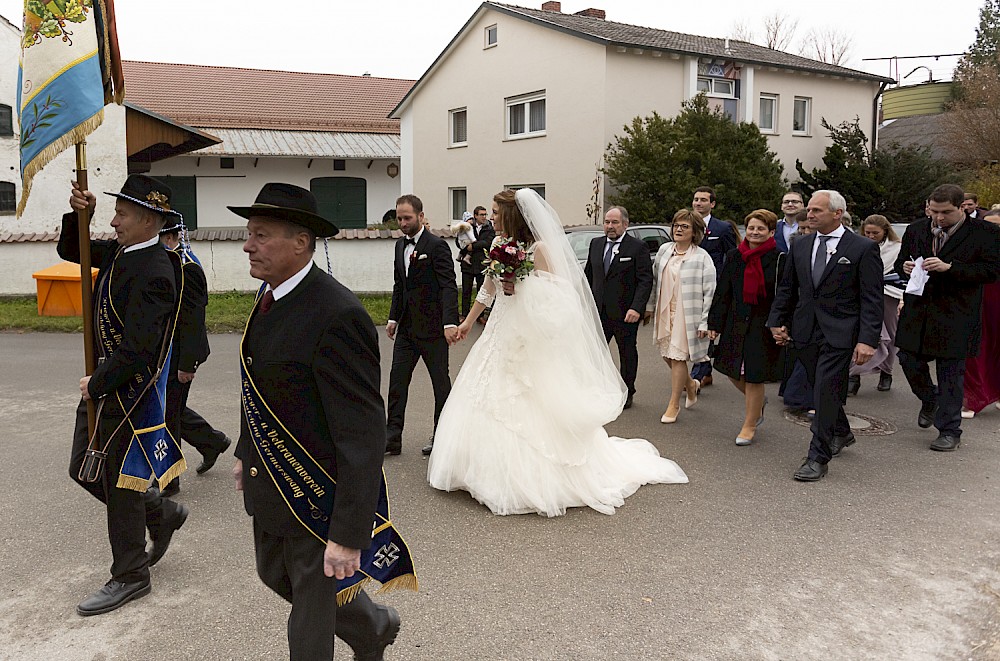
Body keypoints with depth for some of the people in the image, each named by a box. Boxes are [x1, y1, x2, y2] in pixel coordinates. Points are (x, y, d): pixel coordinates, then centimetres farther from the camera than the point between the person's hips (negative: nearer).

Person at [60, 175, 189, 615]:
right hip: (104, 383, 9)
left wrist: (96, 385, -15)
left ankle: (130, 577, 19)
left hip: (130, 391, -9)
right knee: (84, 470, 18)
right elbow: (70, 251, 20)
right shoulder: (119, 251, 5)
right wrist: (78, 214, 1)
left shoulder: (154, 271, -24)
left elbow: (137, 350, -27)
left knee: (118, 482, 3)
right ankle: (161, 514, 34)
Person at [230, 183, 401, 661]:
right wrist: (245, 452, 21)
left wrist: (349, 534, -27)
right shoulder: (271, 297, 1)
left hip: (318, 499, -9)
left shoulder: (337, 316, -28)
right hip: (268, 487, 9)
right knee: (275, 575, 28)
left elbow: (363, 435, -28)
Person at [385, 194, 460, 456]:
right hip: (407, 327, 7)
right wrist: (393, 318, 15)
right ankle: (392, 437, 11)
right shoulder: (400, 245, 11)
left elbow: (448, 286, -18)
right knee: (397, 379, 5)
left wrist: (450, 322, -27)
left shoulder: (437, 246, -12)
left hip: (432, 327, -7)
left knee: (441, 381, 6)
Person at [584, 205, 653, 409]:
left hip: (625, 313, -4)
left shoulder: (638, 247, -8)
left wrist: (636, 308, -22)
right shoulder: (596, 244, 8)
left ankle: (627, 394, 24)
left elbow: (645, 280, -12)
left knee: (627, 353, 10)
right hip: (599, 311, 4)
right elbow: (588, 275, 15)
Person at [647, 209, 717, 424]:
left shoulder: (702, 258, -9)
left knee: (678, 357, -3)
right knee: (667, 355, 13)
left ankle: (674, 405, 10)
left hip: (686, 314, -5)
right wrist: (650, 305, 16)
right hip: (664, 311, 6)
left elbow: (710, 292, -10)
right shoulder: (664, 250, 6)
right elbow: (655, 279, 16)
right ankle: (690, 384, 40)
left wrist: (704, 322, -13)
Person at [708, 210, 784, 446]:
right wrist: (715, 323, 5)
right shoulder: (734, 257, 3)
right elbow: (722, 292, 6)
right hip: (736, 322, 5)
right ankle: (758, 402, 43)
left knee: (754, 376, 2)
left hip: (764, 326, -5)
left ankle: (749, 426, 20)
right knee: (733, 371, 13)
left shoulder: (779, 260, -8)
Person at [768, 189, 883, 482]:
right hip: (806, 332, 5)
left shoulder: (863, 248, -6)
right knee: (822, 390, 16)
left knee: (826, 392, -8)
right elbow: (787, 288, 16)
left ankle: (818, 457, 3)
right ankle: (841, 433, 42)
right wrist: (777, 322, 8)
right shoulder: (800, 246, 9)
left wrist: (867, 340, -15)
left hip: (840, 334, -5)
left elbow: (872, 299, -9)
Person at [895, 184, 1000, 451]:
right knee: (909, 360, 8)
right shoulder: (915, 230, 8)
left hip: (955, 316, -4)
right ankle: (929, 401, 39)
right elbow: (900, 262, 17)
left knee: (951, 374, 2)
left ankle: (949, 431, 13)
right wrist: (905, 267, -7)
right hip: (917, 312, 4)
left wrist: (950, 267, -21)